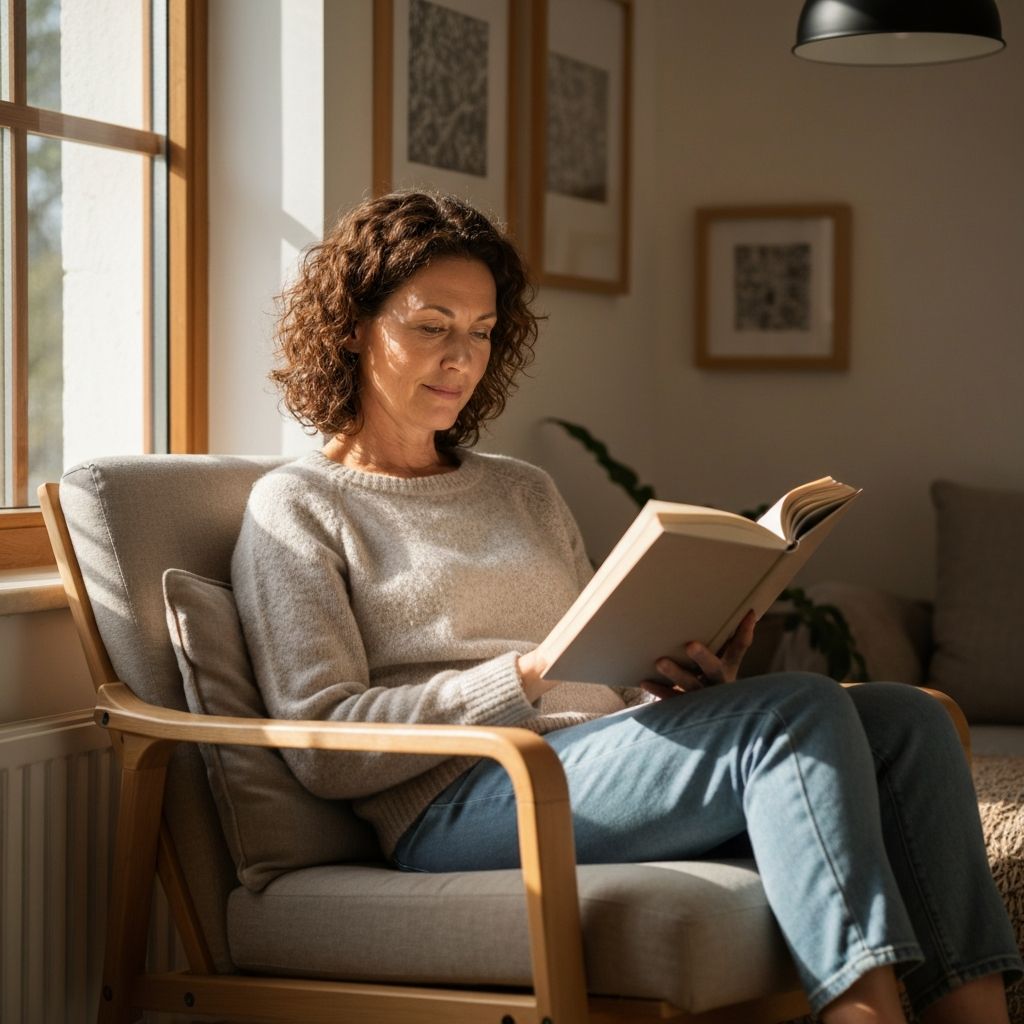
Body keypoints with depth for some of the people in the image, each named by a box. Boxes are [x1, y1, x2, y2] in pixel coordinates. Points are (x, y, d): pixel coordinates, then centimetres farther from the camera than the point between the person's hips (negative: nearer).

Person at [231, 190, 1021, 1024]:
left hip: (609, 757, 7)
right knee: (796, 712, -28)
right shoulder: (295, 509, 7)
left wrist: (674, 676, -3)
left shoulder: (526, 493, 28)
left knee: (904, 717, -17)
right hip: (460, 808, -7)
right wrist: (530, 673, -15)